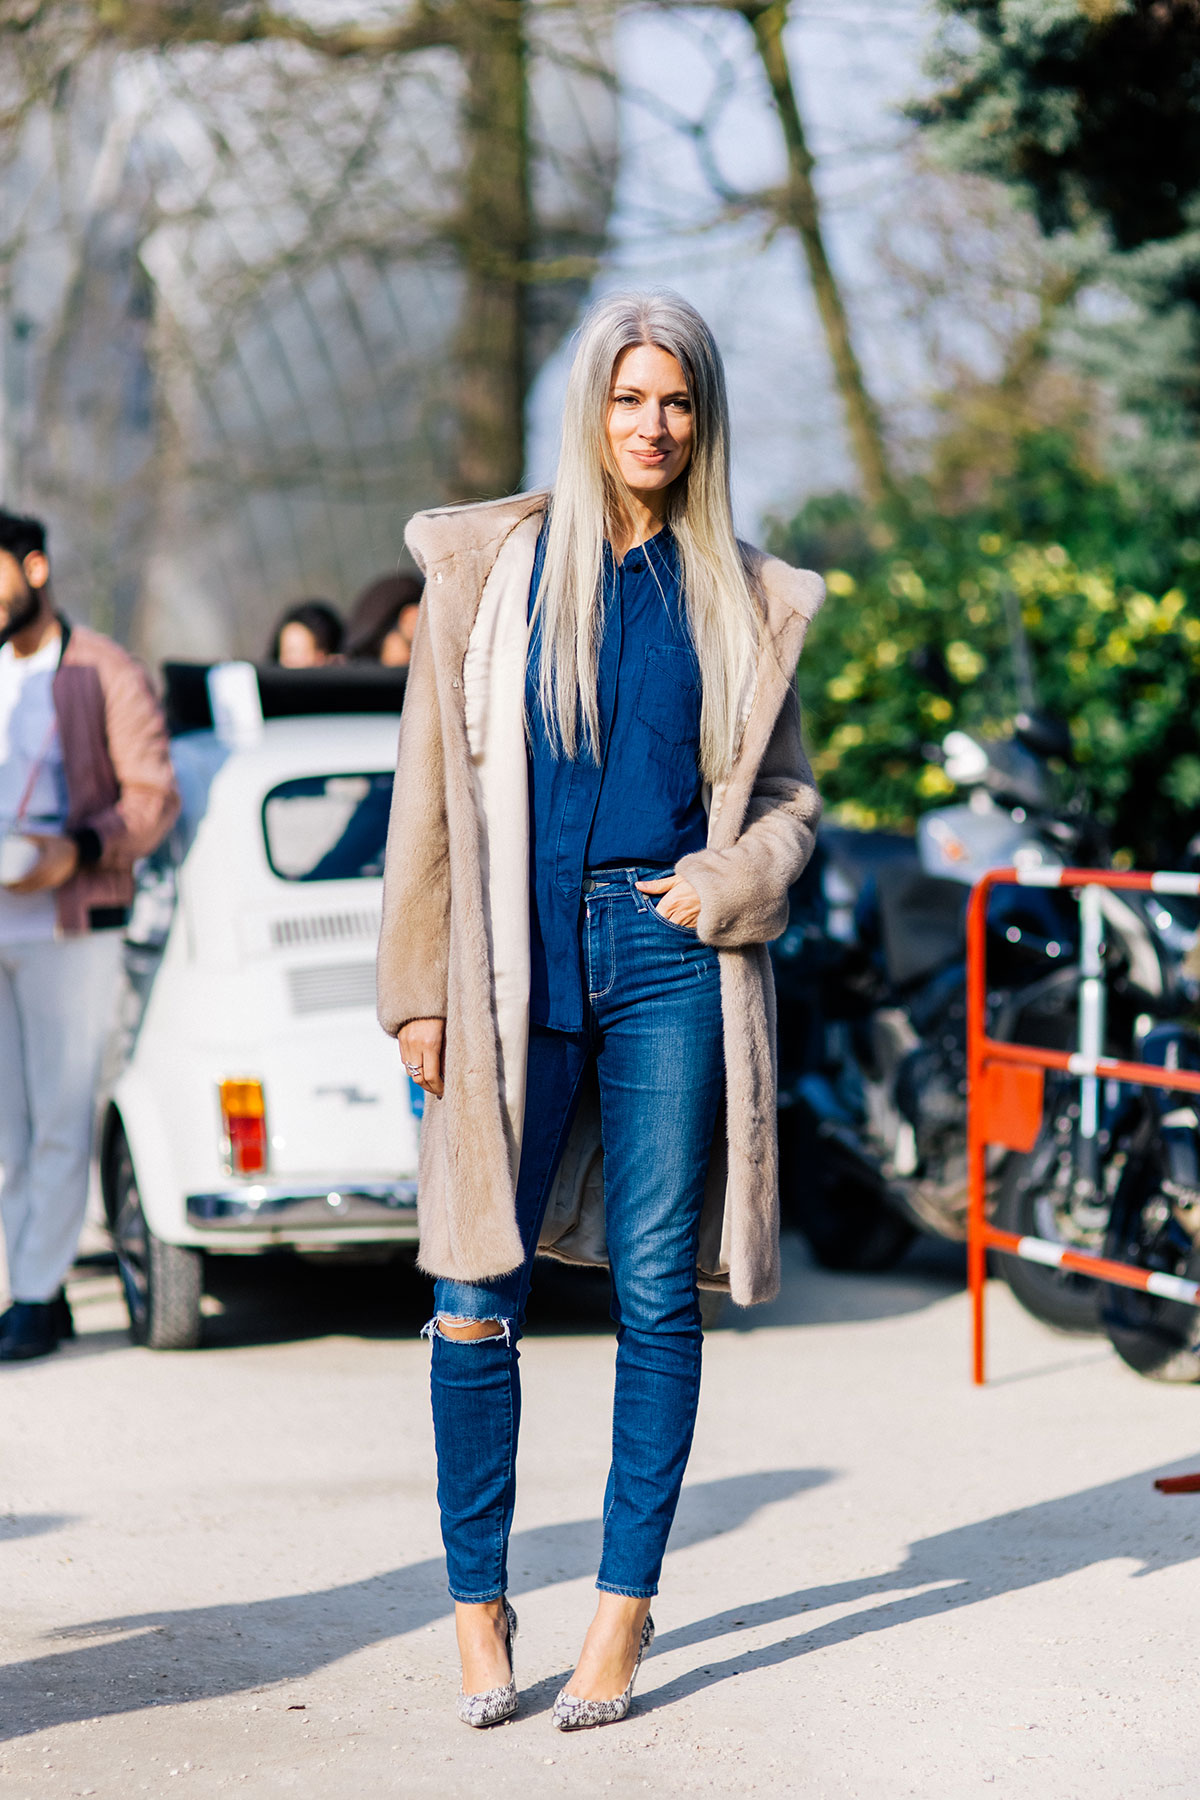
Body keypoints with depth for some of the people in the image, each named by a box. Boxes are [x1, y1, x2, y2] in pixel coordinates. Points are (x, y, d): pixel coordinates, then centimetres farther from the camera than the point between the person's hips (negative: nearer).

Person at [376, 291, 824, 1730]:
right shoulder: (486, 569, 6)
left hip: (667, 961, 1)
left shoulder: (742, 598, 9)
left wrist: (730, 880, -6)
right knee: (478, 1295, -2)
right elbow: (432, 788, 5)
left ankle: (625, 1606, 10)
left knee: (658, 1291, 1)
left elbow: (788, 791, 15)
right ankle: (477, 1599, 11)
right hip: (515, 965, 0)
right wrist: (419, 991, 0)